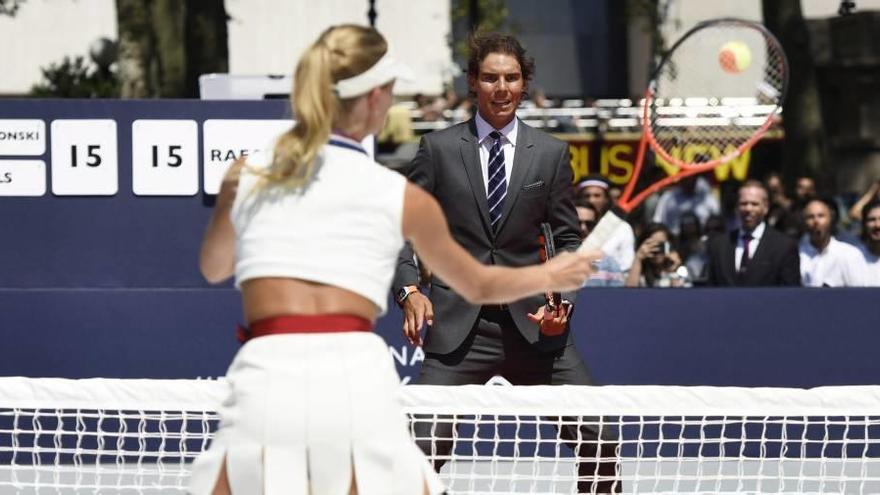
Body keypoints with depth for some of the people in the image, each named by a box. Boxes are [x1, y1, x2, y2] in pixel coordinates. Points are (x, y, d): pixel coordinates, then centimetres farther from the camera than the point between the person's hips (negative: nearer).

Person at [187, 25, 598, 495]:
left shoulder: (246, 175, 12)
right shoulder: (401, 197, 11)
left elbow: (213, 268, 33)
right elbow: (479, 285, 28)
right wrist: (551, 276, 47)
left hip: (266, 373, 0)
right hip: (356, 378, 0)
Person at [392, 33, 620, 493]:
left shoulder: (551, 153, 8)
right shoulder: (438, 148, 4)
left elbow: (568, 239, 11)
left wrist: (562, 299, -5)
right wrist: (409, 290, -10)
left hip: (532, 322, 2)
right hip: (457, 325, -2)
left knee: (599, 440, -1)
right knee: (424, 448, -13)